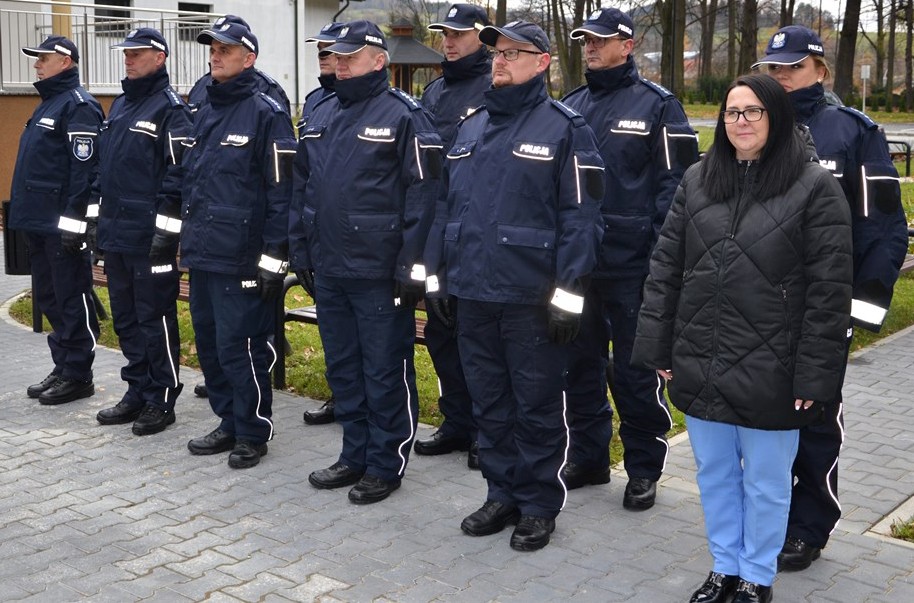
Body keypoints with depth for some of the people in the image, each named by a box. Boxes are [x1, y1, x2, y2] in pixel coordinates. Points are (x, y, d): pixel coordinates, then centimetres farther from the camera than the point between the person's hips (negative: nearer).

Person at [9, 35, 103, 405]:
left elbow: (85, 168, -19)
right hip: (39, 223, 10)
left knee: (72, 300, -2)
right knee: (49, 299, 14)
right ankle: (62, 367, 24)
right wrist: (25, 213, 19)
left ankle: (77, 376, 6)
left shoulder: (78, 106, -12)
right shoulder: (48, 104, 19)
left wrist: (73, 222, -23)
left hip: (62, 225, -10)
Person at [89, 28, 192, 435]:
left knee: (155, 317, -1)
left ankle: (161, 401, 8)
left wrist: (166, 228, -19)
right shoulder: (119, 105, 17)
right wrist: (95, 213, 17)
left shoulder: (169, 107, -9)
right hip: (115, 232, 9)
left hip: (148, 234, -9)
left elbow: (178, 172, -15)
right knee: (125, 316, 13)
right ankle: (137, 392, 24)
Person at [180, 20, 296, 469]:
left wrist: (273, 258, -16)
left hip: (241, 259, -8)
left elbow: (281, 191, -13)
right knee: (209, 344, 14)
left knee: (239, 347, -3)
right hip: (202, 254, 8)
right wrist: (187, 238, 19)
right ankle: (229, 422, 28)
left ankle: (253, 432, 13)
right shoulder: (205, 113, 16)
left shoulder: (265, 113, -8)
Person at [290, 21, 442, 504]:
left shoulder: (403, 115, -9)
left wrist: (412, 265, -17)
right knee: (342, 367, 15)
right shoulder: (319, 117, 13)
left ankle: (386, 465, 16)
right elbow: (302, 189, 17)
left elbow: (422, 194, -14)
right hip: (328, 268, 7)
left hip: (379, 272, -7)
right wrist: (300, 251, 14)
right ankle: (355, 455, 29)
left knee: (385, 372, 3)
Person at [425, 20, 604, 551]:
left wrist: (568, 295, -15)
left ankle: (539, 507, 20)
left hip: (532, 298, -6)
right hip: (472, 292, 6)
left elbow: (581, 218, -11)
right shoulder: (470, 128, 13)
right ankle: (503, 495, 29)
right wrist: (437, 275, 13)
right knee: (490, 402, 15)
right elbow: (448, 205, 17)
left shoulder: (565, 128, -6)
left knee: (537, 406, 6)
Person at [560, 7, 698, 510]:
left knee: (635, 371, 2)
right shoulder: (570, 106, 13)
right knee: (580, 362, 14)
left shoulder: (656, 105, -4)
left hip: (631, 265, -6)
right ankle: (587, 457, 28)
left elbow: (676, 182, -7)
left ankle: (644, 469, 17)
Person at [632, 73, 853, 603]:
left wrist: (813, 376, -12)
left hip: (769, 371, -4)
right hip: (700, 363, 4)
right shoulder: (698, 180, 5)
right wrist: (659, 347, 3)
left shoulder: (815, 187, -8)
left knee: (765, 481, 10)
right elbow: (665, 268, 7)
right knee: (714, 473, 17)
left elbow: (828, 291, -10)